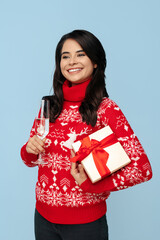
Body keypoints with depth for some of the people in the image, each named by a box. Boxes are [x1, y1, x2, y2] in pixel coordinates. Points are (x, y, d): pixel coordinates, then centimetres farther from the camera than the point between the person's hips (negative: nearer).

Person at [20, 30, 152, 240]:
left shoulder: (106, 109, -13)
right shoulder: (50, 106, 1)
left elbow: (142, 169, -15)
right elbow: (32, 159, 10)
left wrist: (92, 184, -21)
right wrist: (30, 150, -11)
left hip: (84, 223, -4)